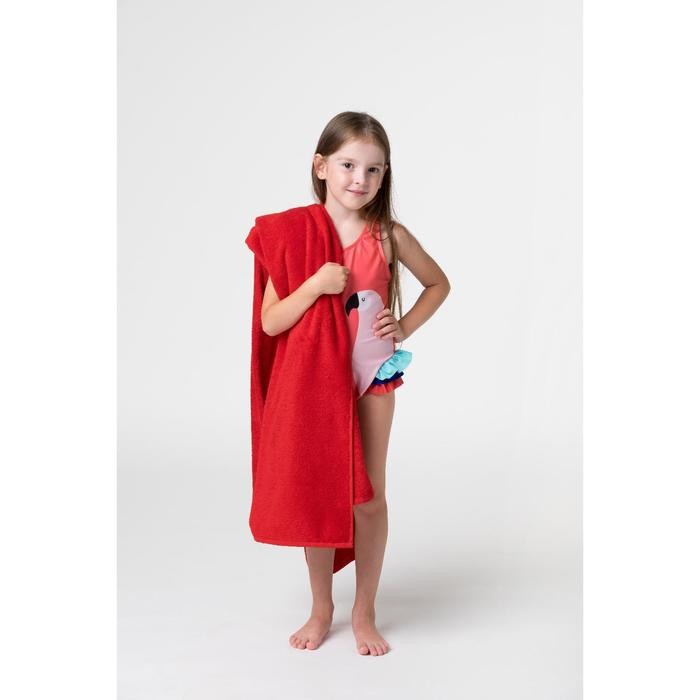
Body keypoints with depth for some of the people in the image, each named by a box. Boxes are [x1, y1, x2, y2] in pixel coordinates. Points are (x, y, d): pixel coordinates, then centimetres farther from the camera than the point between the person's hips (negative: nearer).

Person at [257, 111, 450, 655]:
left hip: (373, 376, 0)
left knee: (371, 496, 7)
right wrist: (315, 285, -26)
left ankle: (365, 612, 24)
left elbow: (439, 283, 10)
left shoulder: (390, 236, -7)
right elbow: (270, 322, -12)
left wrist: (406, 327, -3)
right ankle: (321, 609, 29)